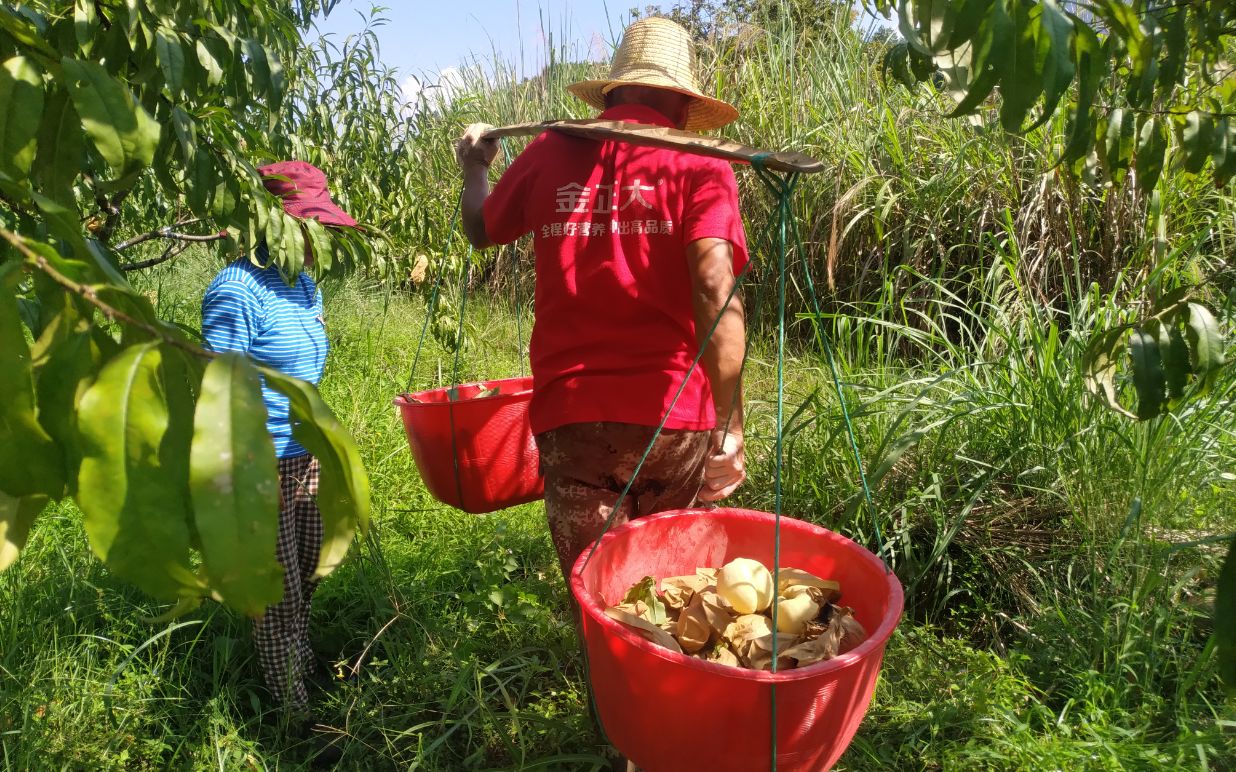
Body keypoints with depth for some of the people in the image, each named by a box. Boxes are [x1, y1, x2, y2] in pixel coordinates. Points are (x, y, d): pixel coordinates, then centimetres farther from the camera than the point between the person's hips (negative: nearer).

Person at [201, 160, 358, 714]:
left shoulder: (304, 283, 8)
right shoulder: (239, 290, -19)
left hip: (305, 455, 8)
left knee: (306, 575, 23)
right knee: (277, 594, 6)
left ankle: (304, 666, 45)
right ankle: (292, 707, 23)